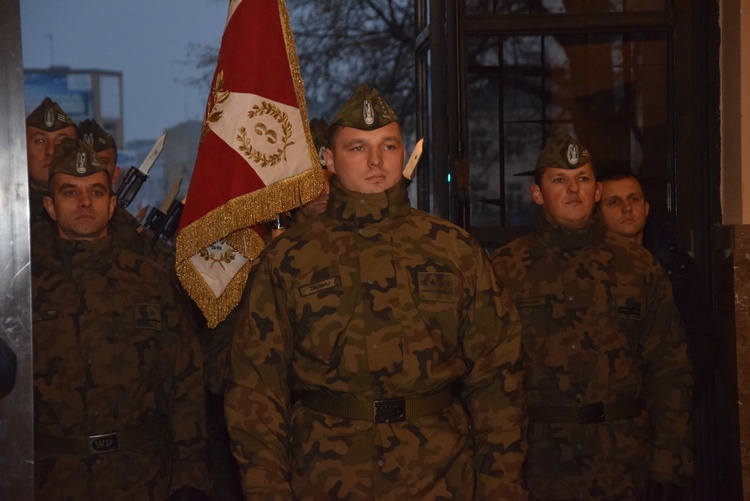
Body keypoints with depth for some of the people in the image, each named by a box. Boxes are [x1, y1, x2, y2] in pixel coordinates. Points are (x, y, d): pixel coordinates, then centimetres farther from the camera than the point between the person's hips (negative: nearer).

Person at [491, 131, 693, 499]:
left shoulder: (639, 267, 7)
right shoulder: (504, 270, 2)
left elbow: (669, 372, 5)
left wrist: (669, 468, -1)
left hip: (623, 470, 1)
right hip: (535, 467, -1)